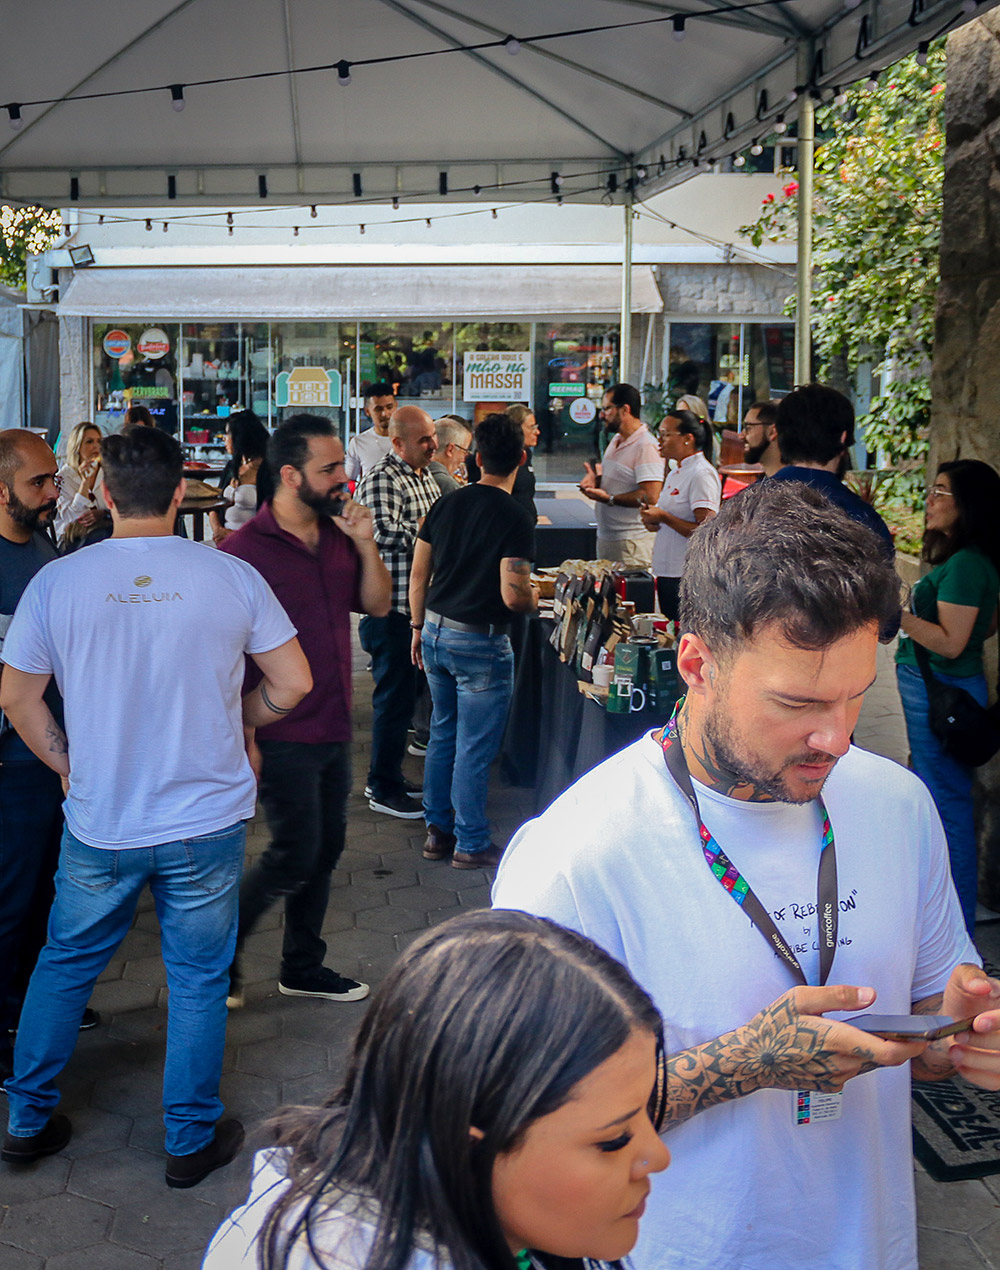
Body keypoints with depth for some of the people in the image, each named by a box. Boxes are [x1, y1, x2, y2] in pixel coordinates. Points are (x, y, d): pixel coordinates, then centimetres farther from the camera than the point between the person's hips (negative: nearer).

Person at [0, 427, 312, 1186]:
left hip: (99, 822, 1)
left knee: (65, 964, 21)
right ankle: (193, 1140, 26)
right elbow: (293, 682, -3)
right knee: (199, 978, 13)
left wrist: (68, 766, 13)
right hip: (208, 820, -1)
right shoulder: (231, 577, -9)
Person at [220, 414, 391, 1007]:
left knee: (326, 852, 15)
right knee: (295, 856, -3)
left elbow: (378, 604, 9)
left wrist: (366, 543, -6)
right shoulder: (247, 547, -15)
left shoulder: (338, 535, 6)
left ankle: (303, 965, 31)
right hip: (282, 736, -7)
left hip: (334, 730, 7)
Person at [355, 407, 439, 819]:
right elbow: (385, 533, -28)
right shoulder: (381, 479, -14)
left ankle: (386, 777, 29)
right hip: (391, 606, -10)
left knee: (403, 693, 17)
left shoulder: (425, 477, 17)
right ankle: (383, 789, 8)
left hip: (418, 603, 10)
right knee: (395, 697, -3)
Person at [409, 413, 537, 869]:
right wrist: (534, 596, 1)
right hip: (480, 643, -6)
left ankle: (437, 832, 26)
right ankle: (471, 844, 14)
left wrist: (419, 628, 18)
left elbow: (419, 573, 8)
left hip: (435, 631, 7)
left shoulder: (446, 505, 3)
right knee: (474, 747, 3)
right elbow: (513, 596, -21)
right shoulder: (514, 519, -15)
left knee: (442, 735, 18)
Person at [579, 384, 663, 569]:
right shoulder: (616, 441, 16)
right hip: (605, 537, 10)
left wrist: (609, 499, -23)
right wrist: (596, 481, 6)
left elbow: (651, 496, -23)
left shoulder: (646, 446, -16)